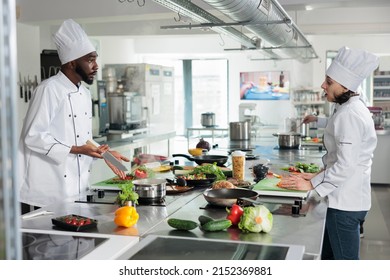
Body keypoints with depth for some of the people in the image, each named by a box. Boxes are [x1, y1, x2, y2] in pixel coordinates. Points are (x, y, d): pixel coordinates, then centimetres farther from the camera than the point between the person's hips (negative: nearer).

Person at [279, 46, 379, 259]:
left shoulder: (350, 115, -20)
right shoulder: (348, 110, 12)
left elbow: (346, 165, -24)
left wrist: (312, 184, -16)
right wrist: (318, 176, 12)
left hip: (345, 202, -10)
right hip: (344, 199, 10)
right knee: (328, 256, 19)